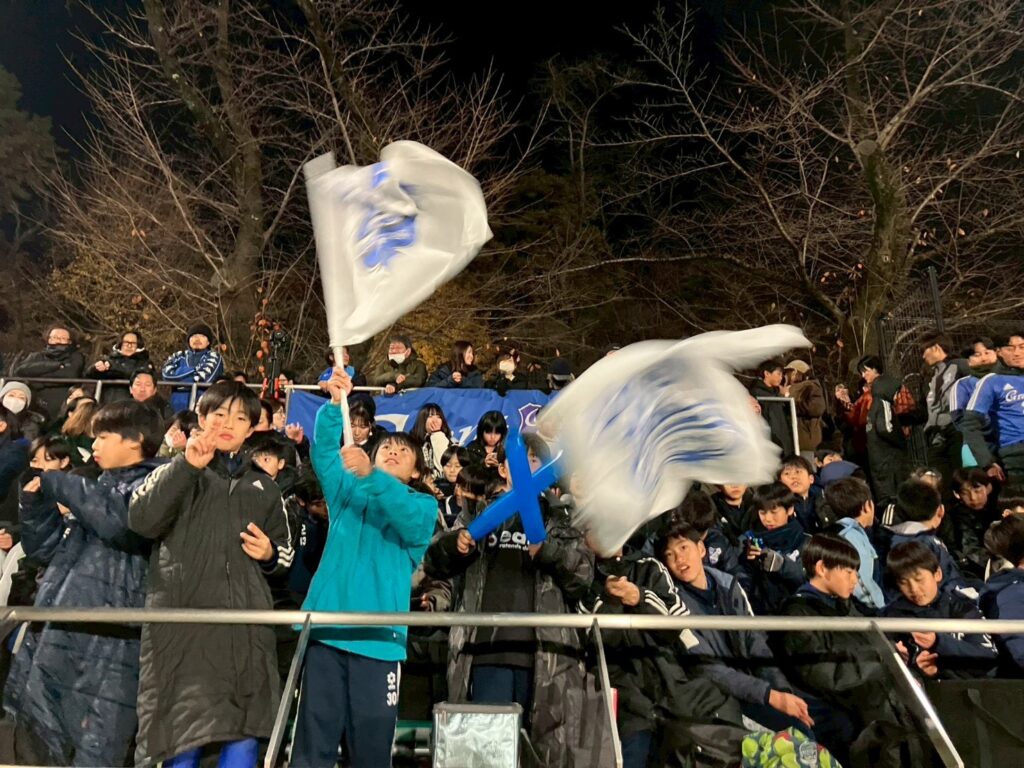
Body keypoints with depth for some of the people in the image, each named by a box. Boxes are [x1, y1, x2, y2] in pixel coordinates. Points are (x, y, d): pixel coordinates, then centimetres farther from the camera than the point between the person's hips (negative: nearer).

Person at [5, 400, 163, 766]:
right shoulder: (99, 488, 22)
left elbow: (121, 523, -23)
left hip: (105, 643, -8)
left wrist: (62, 485, -11)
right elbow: (46, 547, 27)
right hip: (55, 635, 8)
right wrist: (37, 505, 9)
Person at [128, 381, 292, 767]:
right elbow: (141, 521, -11)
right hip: (182, 621, -3)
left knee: (244, 736, 1)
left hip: (245, 623, 3)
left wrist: (269, 555, 3)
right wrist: (187, 465, -18)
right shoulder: (175, 474, 10)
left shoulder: (263, 488, 20)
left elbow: (284, 552, 25)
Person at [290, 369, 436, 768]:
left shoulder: (424, 506, 9)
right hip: (326, 630, 2)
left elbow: (409, 518, -15)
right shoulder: (347, 490, 18)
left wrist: (369, 475, -29)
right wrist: (335, 404, -17)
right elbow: (324, 451, 0)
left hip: (377, 638, -1)